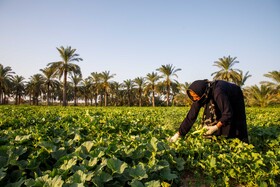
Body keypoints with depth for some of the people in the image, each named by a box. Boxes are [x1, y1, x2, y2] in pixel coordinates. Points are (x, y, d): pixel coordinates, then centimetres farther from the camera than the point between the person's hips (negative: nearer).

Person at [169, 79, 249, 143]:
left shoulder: (217, 92, -45)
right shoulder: (201, 95, -25)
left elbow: (228, 113, -38)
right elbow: (191, 116, -23)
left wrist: (216, 127, -46)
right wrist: (178, 134, -26)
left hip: (235, 101, -5)